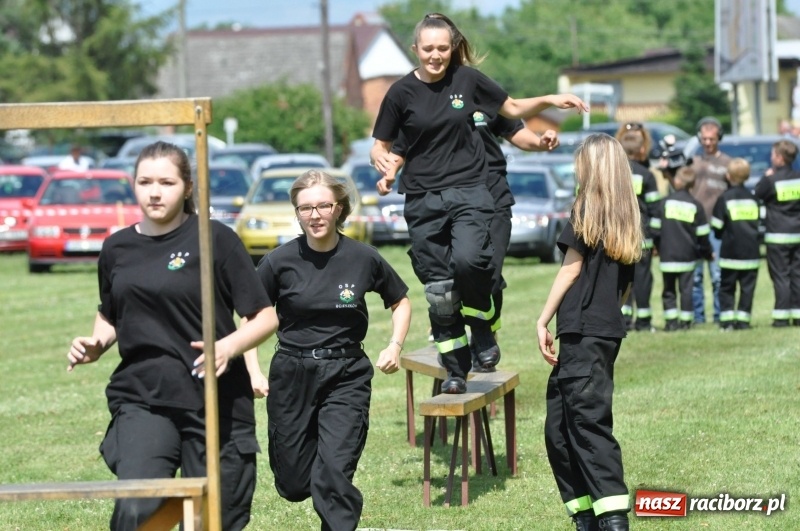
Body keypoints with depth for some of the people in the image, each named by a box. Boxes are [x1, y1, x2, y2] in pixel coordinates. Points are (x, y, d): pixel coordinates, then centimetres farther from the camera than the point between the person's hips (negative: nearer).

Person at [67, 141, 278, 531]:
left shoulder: (215, 240, -3)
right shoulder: (116, 249, 9)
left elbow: (265, 317, -2)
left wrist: (229, 346, -21)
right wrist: (96, 345, 4)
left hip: (215, 401, -2)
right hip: (141, 399, 2)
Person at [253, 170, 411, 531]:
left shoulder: (363, 258, -5)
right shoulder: (280, 262, -7)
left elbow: (400, 302, 13)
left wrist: (395, 345, -1)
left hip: (346, 377, -1)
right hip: (291, 375, 1)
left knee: (334, 472, -17)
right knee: (293, 484, 9)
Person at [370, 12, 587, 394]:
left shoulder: (467, 80, 1)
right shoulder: (402, 93, -1)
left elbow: (513, 109, 15)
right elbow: (379, 146, 8)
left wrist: (549, 101, -1)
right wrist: (386, 165, -14)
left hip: (468, 191, -1)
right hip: (423, 200, 1)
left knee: (469, 259, -28)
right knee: (438, 288, 1)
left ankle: (482, 327, -3)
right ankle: (455, 369, 13)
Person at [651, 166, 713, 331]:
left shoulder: (665, 202, -2)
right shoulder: (695, 206, -1)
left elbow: (655, 229, 0)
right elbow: (702, 235, 2)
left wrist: (659, 247, 17)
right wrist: (707, 253, 16)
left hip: (667, 254, 0)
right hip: (687, 255, 0)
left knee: (668, 288, 7)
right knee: (686, 288, 6)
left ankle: (671, 321, 1)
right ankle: (685, 321, 4)